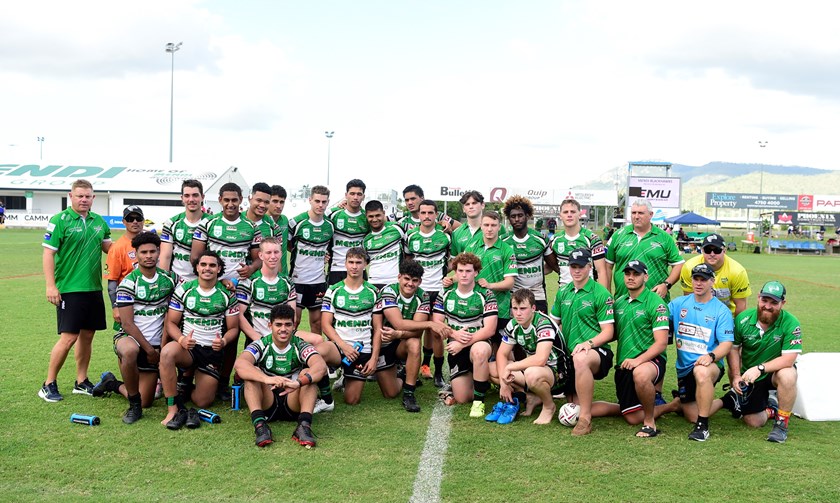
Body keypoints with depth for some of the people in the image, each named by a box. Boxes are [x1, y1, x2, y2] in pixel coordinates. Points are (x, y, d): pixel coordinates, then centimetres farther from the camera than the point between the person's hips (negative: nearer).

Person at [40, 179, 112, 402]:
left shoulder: (99, 221, 10)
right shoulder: (59, 221, -8)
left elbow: (109, 247, 17)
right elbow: (48, 253, -10)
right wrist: (50, 285, -16)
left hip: (94, 288, 6)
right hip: (69, 289, -6)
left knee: (87, 335, 11)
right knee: (69, 337, -7)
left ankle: (81, 381, 24)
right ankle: (49, 384, 7)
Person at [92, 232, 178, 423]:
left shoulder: (169, 278, 2)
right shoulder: (128, 283, -10)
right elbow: (127, 323, -13)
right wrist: (149, 349, -15)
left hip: (155, 345, 4)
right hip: (129, 337, -4)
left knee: (146, 402, 2)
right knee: (130, 351, -42)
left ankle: (112, 384, 32)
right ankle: (134, 405, -23)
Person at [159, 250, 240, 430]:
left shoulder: (227, 294, 2)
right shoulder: (184, 289, 1)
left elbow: (233, 328, 6)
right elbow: (171, 322, 0)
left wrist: (224, 341, -17)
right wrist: (181, 339, -21)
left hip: (213, 352, 1)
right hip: (187, 347, -1)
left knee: (202, 402, -8)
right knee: (167, 352, -38)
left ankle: (185, 392, 29)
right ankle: (173, 408, -28)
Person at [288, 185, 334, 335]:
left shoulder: (329, 226, 5)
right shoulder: (296, 222, -8)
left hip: (319, 280, 4)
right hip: (298, 279, -4)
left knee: (317, 321, 9)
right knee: (294, 320, -1)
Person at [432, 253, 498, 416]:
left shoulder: (486, 295, -8)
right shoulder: (446, 294, 2)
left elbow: (489, 329, -15)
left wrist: (463, 343, -22)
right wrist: (454, 334, -19)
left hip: (479, 344, -3)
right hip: (455, 349, 3)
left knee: (479, 350, -41)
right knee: (462, 398, -2)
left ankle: (479, 401, -25)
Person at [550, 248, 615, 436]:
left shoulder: (601, 293, -6)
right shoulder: (563, 292, 12)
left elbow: (608, 332, -9)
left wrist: (588, 343, -27)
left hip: (597, 351, -7)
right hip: (570, 355, 7)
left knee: (580, 359, -43)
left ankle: (585, 419, -33)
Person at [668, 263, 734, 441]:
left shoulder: (721, 310, -3)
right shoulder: (678, 303, 7)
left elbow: (726, 343, -10)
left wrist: (711, 356, -29)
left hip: (710, 364, -4)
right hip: (684, 368, 4)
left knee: (701, 372, -41)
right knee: (692, 416, 4)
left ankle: (703, 426, -29)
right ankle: (722, 402, 39)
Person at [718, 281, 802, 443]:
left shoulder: (791, 323, -21)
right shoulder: (743, 319, -12)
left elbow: (789, 358, -26)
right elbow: (733, 348, 0)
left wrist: (760, 368, -35)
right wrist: (736, 376, -10)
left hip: (775, 371, -2)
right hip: (748, 377, 2)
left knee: (787, 375, -37)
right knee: (754, 422, -2)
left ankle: (782, 422, -15)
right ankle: (771, 411, 35)